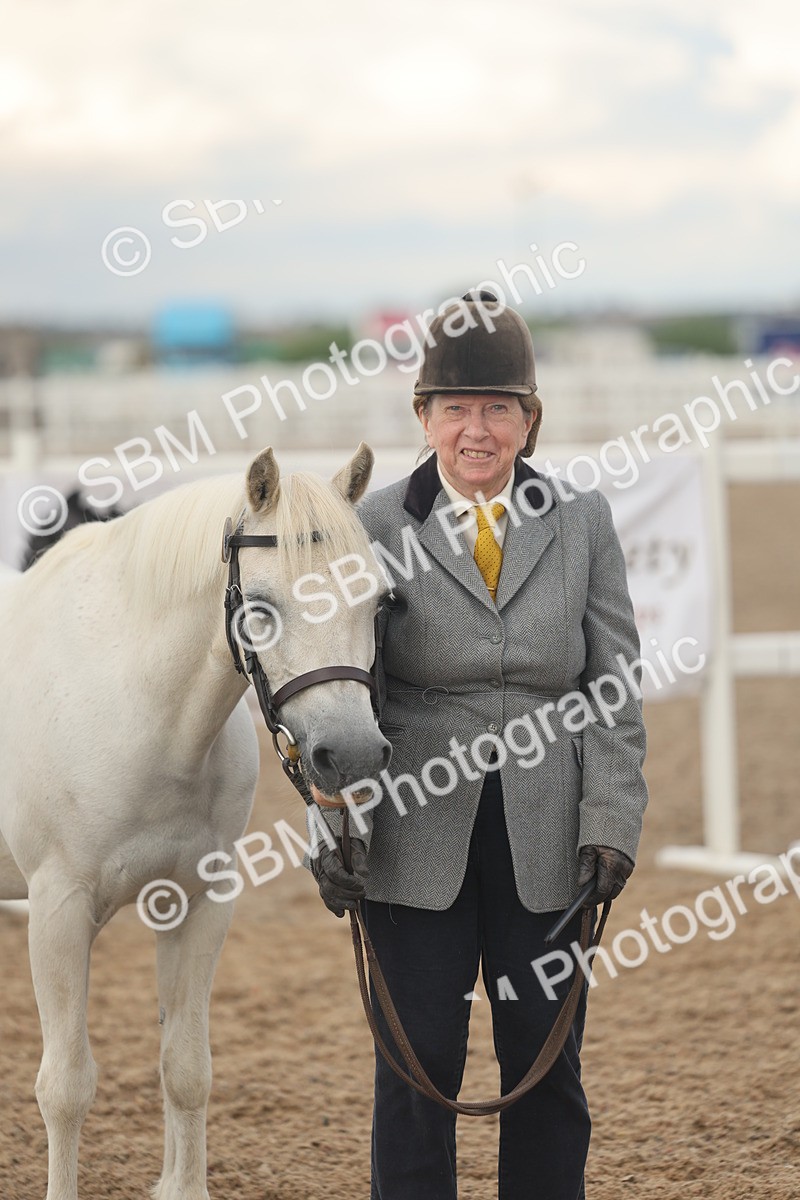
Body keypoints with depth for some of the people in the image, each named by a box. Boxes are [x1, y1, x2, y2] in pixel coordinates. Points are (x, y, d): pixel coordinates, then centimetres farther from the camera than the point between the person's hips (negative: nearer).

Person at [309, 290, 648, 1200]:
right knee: (418, 1066, 3)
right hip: (418, 841, -1)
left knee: (546, 1067, 7)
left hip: (545, 844, 2)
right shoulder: (381, 526, 1)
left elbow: (616, 686, 4)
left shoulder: (582, 522, 6)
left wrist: (610, 823, -6)